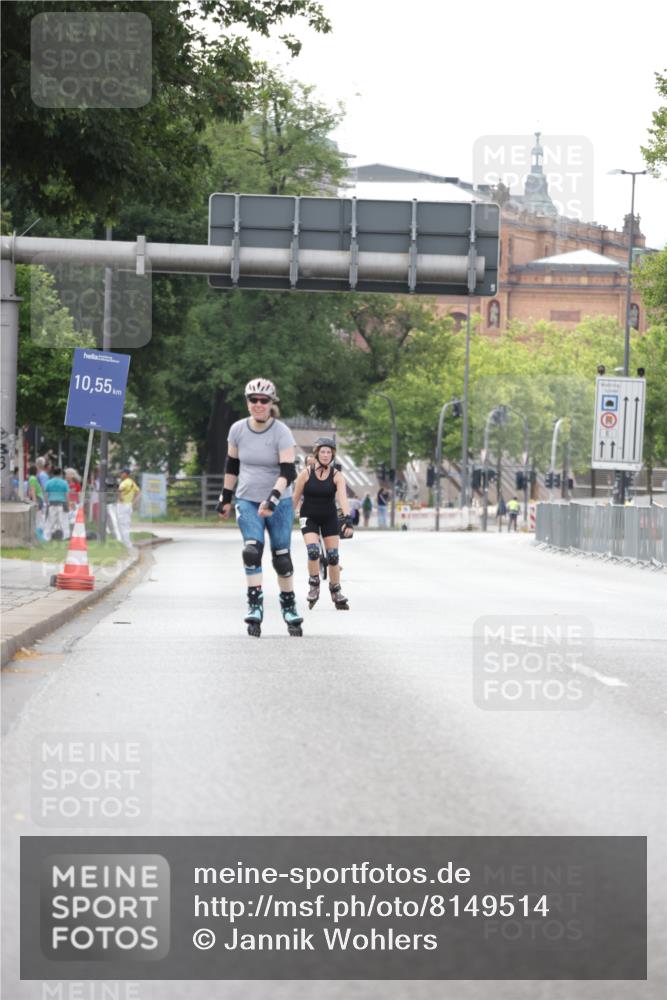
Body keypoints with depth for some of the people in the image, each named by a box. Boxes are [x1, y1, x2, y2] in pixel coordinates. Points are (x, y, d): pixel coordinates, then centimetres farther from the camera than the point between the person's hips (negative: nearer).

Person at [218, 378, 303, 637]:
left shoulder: (281, 432, -13)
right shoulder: (238, 430, -3)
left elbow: (288, 471, -20)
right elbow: (232, 466, 10)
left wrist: (273, 498, -33)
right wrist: (225, 498, 12)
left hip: (278, 503, -1)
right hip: (247, 501, 1)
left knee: (281, 557, 2)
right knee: (252, 551, -17)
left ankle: (289, 607, 18)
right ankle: (255, 606, -16)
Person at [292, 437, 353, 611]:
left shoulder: (337, 476, -9)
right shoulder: (306, 474, -10)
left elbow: (342, 498, -21)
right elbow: (295, 498, -2)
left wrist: (347, 519, -36)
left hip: (329, 518, 1)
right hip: (309, 518, -1)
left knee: (333, 556, 1)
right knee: (313, 551, -22)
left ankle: (336, 592, 18)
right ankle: (314, 585, 2)